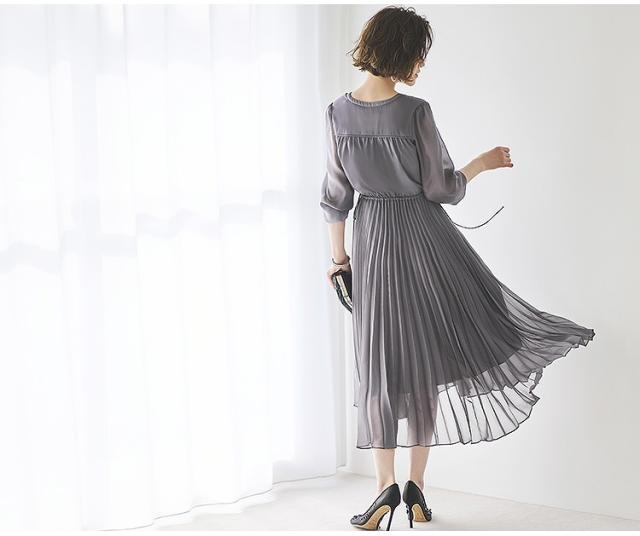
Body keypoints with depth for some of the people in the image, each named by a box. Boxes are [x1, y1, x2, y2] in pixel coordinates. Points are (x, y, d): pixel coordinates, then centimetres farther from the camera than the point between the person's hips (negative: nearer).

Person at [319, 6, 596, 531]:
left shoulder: (338, 112, -3)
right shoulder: (415, 112, -15)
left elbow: (336, 195, 1)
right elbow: (442, 189, -9)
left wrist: (338, 255, 11)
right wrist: (483, 163, 8)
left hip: (373, 242, 3)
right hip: (425, 238, -3)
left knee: (382, 363, 9)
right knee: (426, 357, 9)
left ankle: (388, 485, 10)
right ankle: (416, 485, 15)